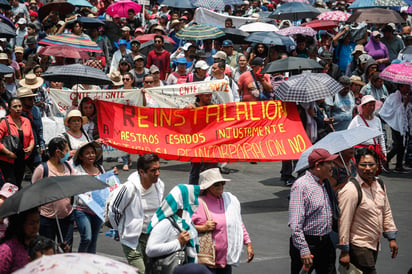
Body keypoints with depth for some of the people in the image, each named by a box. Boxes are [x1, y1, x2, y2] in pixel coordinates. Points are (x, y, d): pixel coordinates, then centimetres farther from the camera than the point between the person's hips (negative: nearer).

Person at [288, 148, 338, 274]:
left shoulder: (324, 184, 12)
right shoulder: (301, 186, -15)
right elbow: (295, 224, -21)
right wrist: (304, 250, -24)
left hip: (325, 243, 8)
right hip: (307, 243, -8)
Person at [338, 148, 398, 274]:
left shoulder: (380, 185, 5)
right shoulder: (350, 190, -20)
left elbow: (386, 212, 16)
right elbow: (344, 222, -19)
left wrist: (391, 238, 13)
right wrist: (344, 252, -18)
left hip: (374, 244, 8)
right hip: (359, 247, -8)